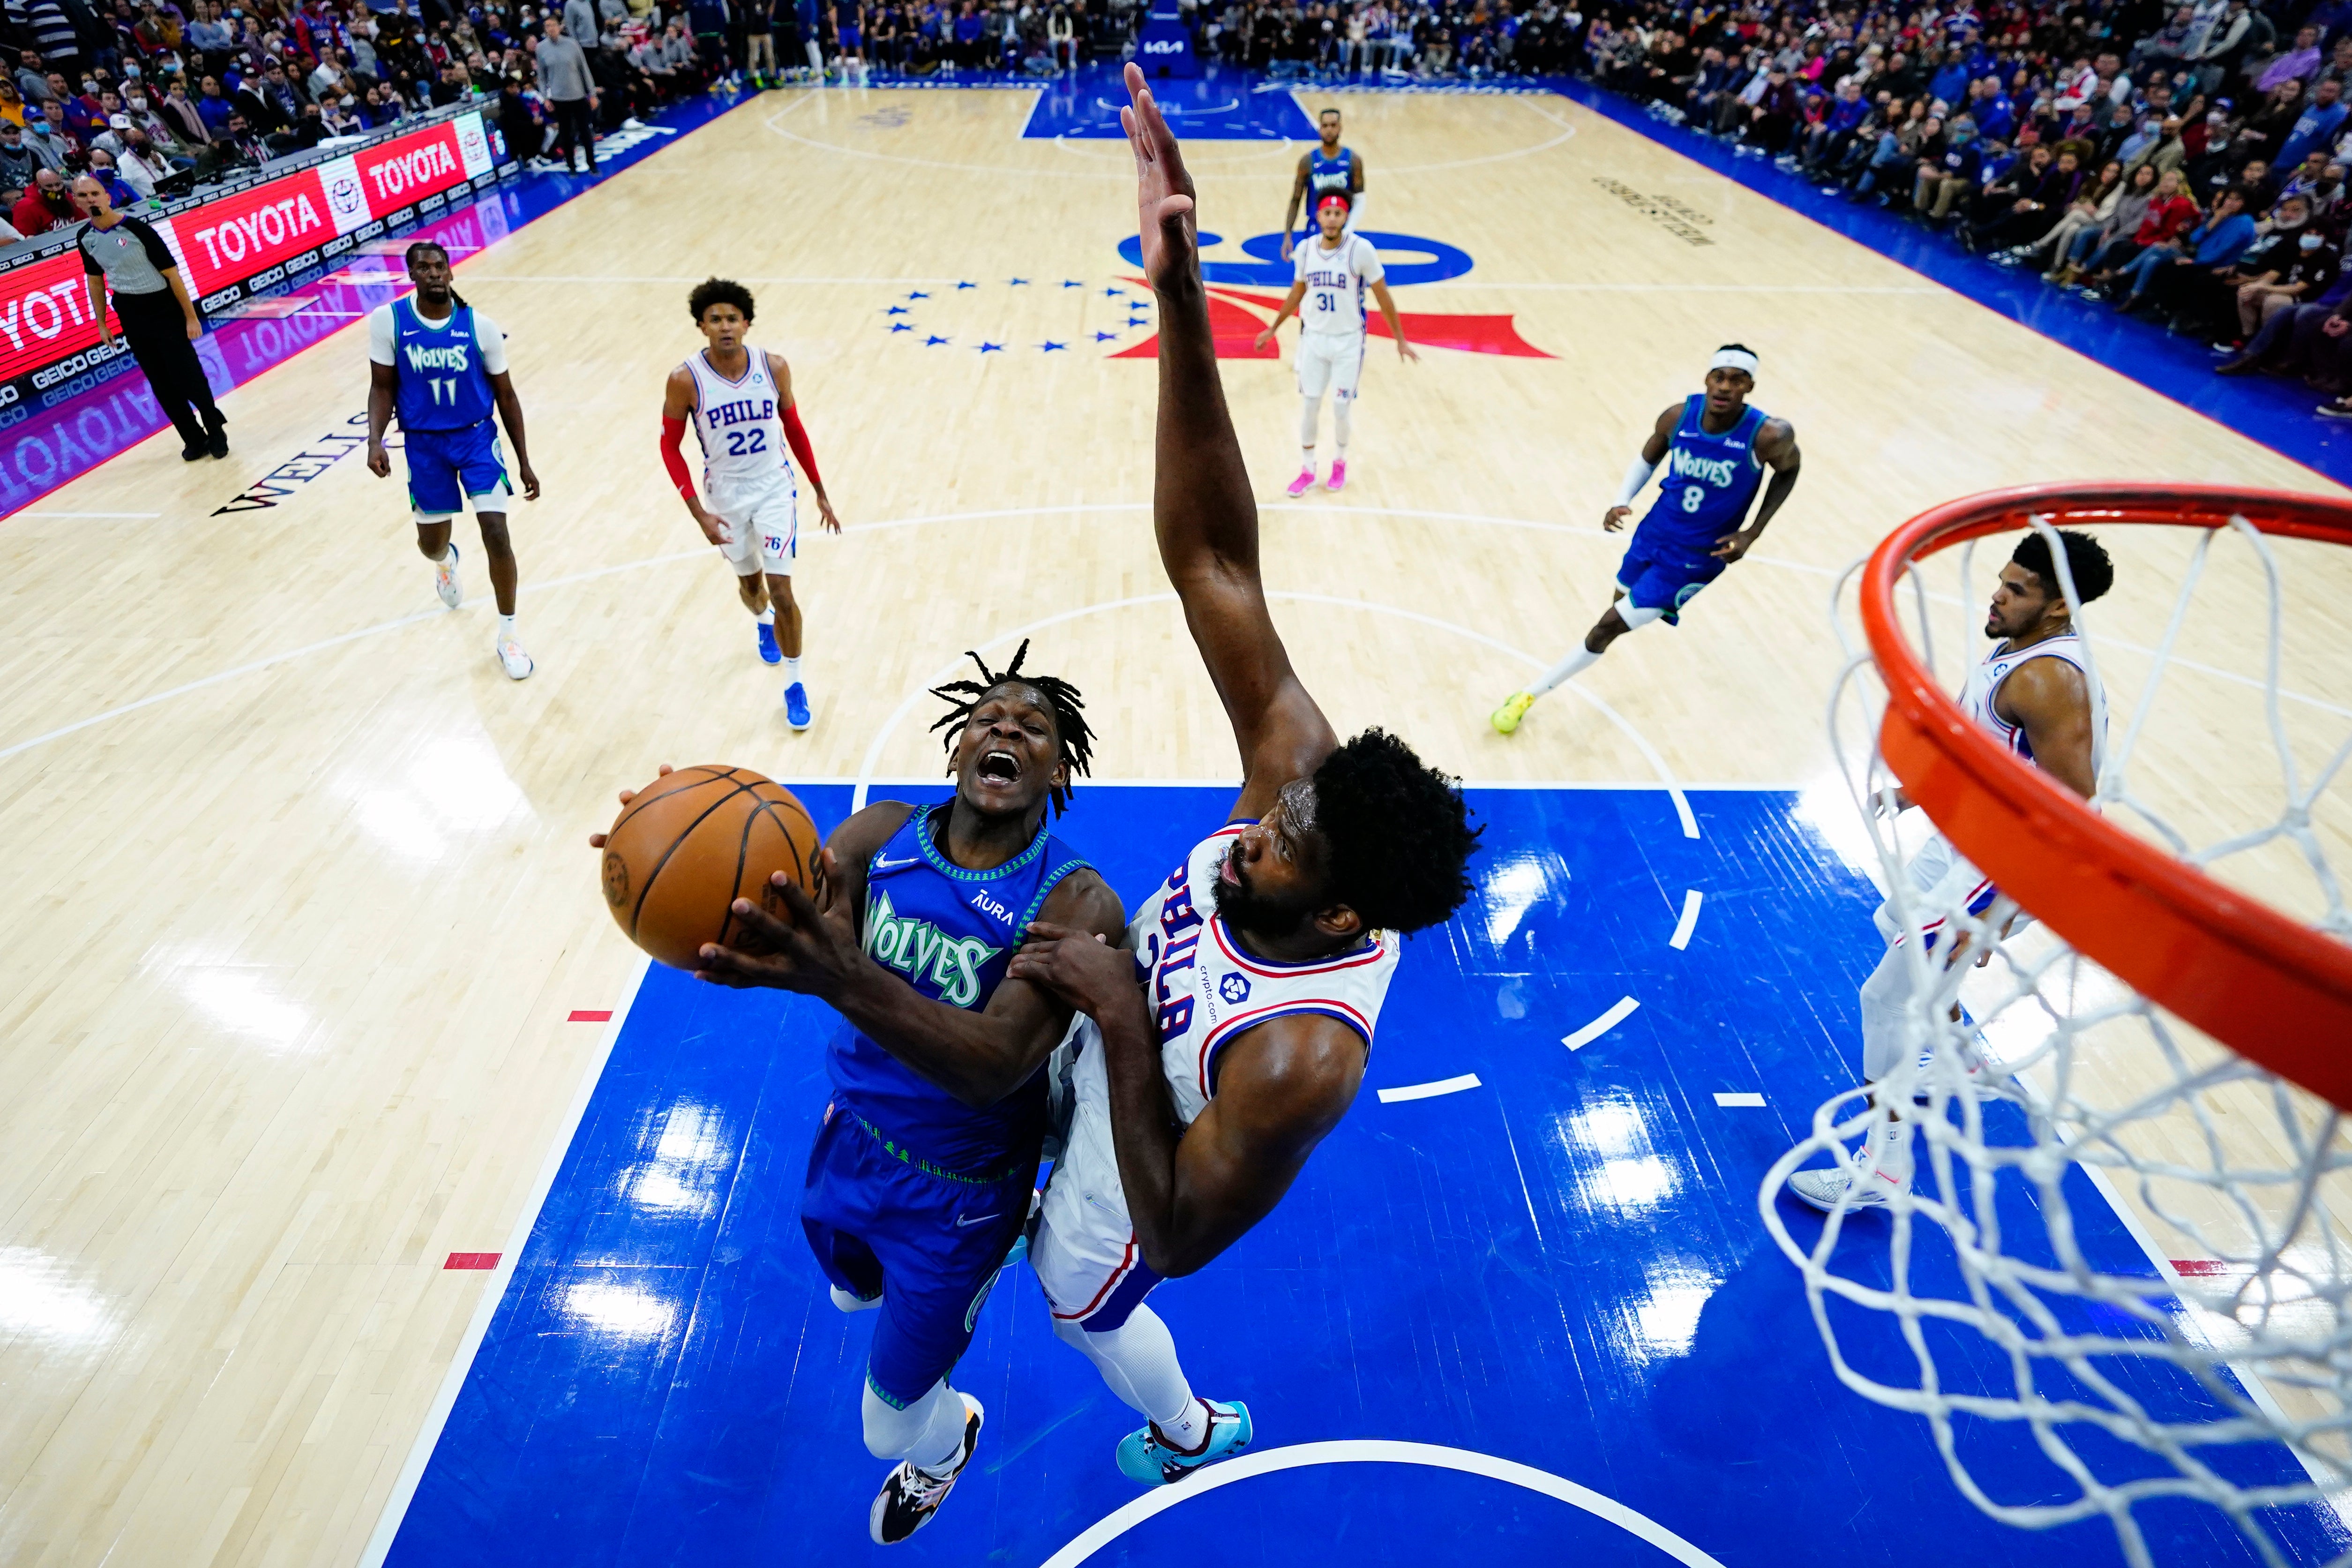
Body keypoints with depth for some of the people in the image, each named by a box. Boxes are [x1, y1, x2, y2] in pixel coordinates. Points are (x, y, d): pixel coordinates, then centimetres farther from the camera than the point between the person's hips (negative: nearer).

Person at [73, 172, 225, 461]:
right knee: (162, 385, 6)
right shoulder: (85, 238, 2)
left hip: (165, 311, -5)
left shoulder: (136, 229, -14)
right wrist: (101, 323, 13)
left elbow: (172, 274, -12)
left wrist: (191, 317, -14)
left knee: (187, 377, -6)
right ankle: (194, 439, 16)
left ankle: (216, 432, 15)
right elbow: (94, 280, 14)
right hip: (131, 318, 5)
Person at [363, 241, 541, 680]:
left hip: (478, 436, -1)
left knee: (496, 534, -15)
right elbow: (383, 386, 0)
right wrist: (375, 440, -15)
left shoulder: (481, 326, -9)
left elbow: (505, 395, 0)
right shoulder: (388, 321, -8)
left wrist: (524, 461, 1)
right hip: (424, 444, 1)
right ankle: (446, 560, 55)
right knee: (430, 542, 12)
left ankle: (508, 636, 0)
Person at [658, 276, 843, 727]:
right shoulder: (685, 380, -16)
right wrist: (699, 513, -13)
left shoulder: (774, 367, -10)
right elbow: (670, 446, -6)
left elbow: (794, 427, 4)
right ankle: (765, 623, 58)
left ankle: (794, 684, 7)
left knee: (781, 590, -10)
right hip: (726, 497, 1)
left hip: (775, 489, -1)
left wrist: (820, 492, 8)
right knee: (750, 582, 20)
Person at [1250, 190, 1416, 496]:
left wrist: (1400, 340, -5)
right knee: (1309, 405, 4)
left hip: (1349, 341, -3)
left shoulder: (1361, 250, -14)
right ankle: (1307, 471, 18)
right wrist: (1273, 328, 19)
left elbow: (1383, 296, -7)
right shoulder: (1305, 250, -3)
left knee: (1341, 407, 1)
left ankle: (1340, 462, 28)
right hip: (1313, 338, 3)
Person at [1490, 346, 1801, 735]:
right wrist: (1622, 501, -10)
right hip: (1653, 532, 5)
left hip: (1694, 559, -5)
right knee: (1624, 600, 29)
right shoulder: (1679, 416, -14)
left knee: (1610, 625, -9)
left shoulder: (1768, 435, -23)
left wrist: (1752, 534, -7)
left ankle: (1530, 695, 2)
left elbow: (1788, 470, 0)